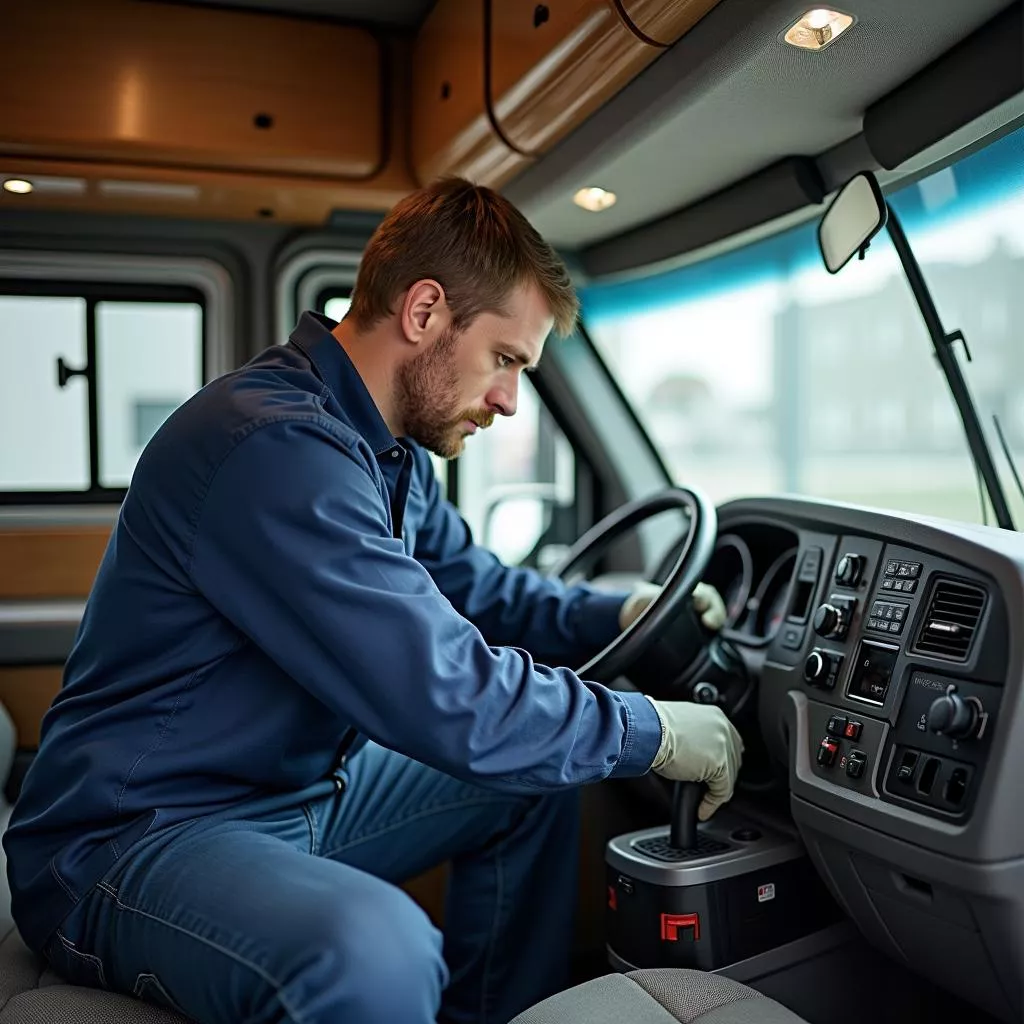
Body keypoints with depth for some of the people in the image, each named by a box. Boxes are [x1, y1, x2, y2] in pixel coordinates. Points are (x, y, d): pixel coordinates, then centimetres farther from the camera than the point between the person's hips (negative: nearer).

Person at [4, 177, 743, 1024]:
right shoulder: (276, 446, -28)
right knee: (376, 949, -38)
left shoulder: (391, 450, 4)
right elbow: (449, 700, -29)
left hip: (301, 793, 10)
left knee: (537, 783, 14)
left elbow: (472, 587, 19)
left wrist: (612, 616, 2)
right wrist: (653, 733, -15)